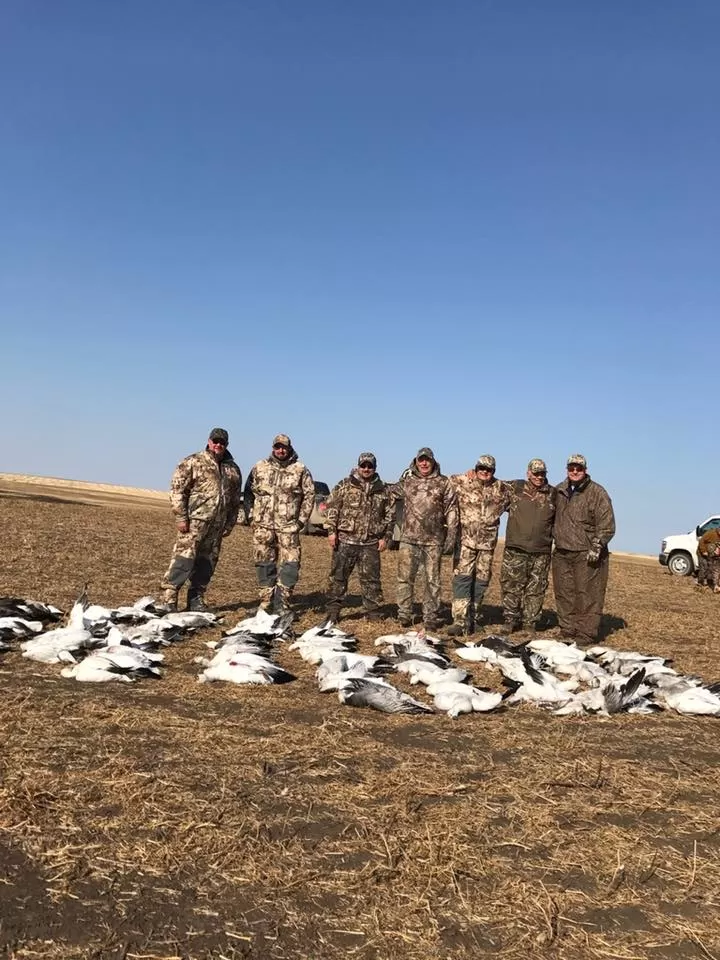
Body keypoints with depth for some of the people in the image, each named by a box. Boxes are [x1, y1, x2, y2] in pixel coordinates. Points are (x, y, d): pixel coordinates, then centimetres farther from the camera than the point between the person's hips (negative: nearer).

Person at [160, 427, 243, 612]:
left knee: (207, 562, 9)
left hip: (217, 525, 5)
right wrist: (181, 517, -11)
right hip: (194, 521, -5)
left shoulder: (233, 469, 14)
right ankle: (170, 597, -3)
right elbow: (177, 490, -5)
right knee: (184, 559, -9)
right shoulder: (193, 462, -1)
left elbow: (236, 499, 18)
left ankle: (196, 599, 19)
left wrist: (230, 523, 14)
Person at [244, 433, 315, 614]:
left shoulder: (301, 470, 4)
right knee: (264, 565, 6)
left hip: (288, 527, -1)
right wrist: (250, 517, 4)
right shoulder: (260, 467, 9)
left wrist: (301, 520, -2)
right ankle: (266, 604, 15)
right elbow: (249, 492, 11)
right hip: (262, 526, 1)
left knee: (290, 565, -5)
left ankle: (282, 606, 2)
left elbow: (309, 495, 4)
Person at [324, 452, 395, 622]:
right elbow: (331, 508, 1)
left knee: (371, 579, 6)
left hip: (371, 543, 1)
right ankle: (333, 610, 13)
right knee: (338, 576, 3)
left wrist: (385, 537, 5)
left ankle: (373, 612, 16)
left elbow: (390, 515, 11)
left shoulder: (383, 490, 9)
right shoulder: (345, 485, 3)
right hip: (345, 540, -1)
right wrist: (331, 531, -7)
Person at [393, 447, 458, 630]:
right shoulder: (406, 481, 9)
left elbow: (451, 510, 3)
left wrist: (451, 535, -3)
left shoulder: (443, 483, 4)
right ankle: (404, 614, 9)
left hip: (434, 540, -1)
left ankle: (431, 617, 13)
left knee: (432, 579, 5)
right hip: (409, 538, 1)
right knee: (405, 577, 0)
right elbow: (390, 498, 18)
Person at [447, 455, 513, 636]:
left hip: (488, 543, 3)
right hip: (466, 541, -3)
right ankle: (459, 620, -13)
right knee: (462, 579, -11)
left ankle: (472, 619, 19)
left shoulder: (502, 489, 8)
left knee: (481, 581, 7)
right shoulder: (462, 483, 1)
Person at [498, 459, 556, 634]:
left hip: (541, 552, 1)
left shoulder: (552, 493, 7)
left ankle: (530, 623, 15)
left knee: (536, 589, 5)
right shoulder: (515, 487, 3)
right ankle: (510, 620, 12)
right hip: (515, 548, -1)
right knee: (511, 585, 0)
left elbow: (558, 519, 18)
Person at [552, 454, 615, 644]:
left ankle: (585, 634, 0)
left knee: (587, 595, -6)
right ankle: (567, 631, 19)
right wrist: (553, 538, 18)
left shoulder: (597, 493, -5)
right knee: (564, 595, 10)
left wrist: (597, 546, -15)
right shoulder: (559, 491, 12)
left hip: (587, 555, -6)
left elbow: (607, 525, -9)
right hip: (562, 553, 6)